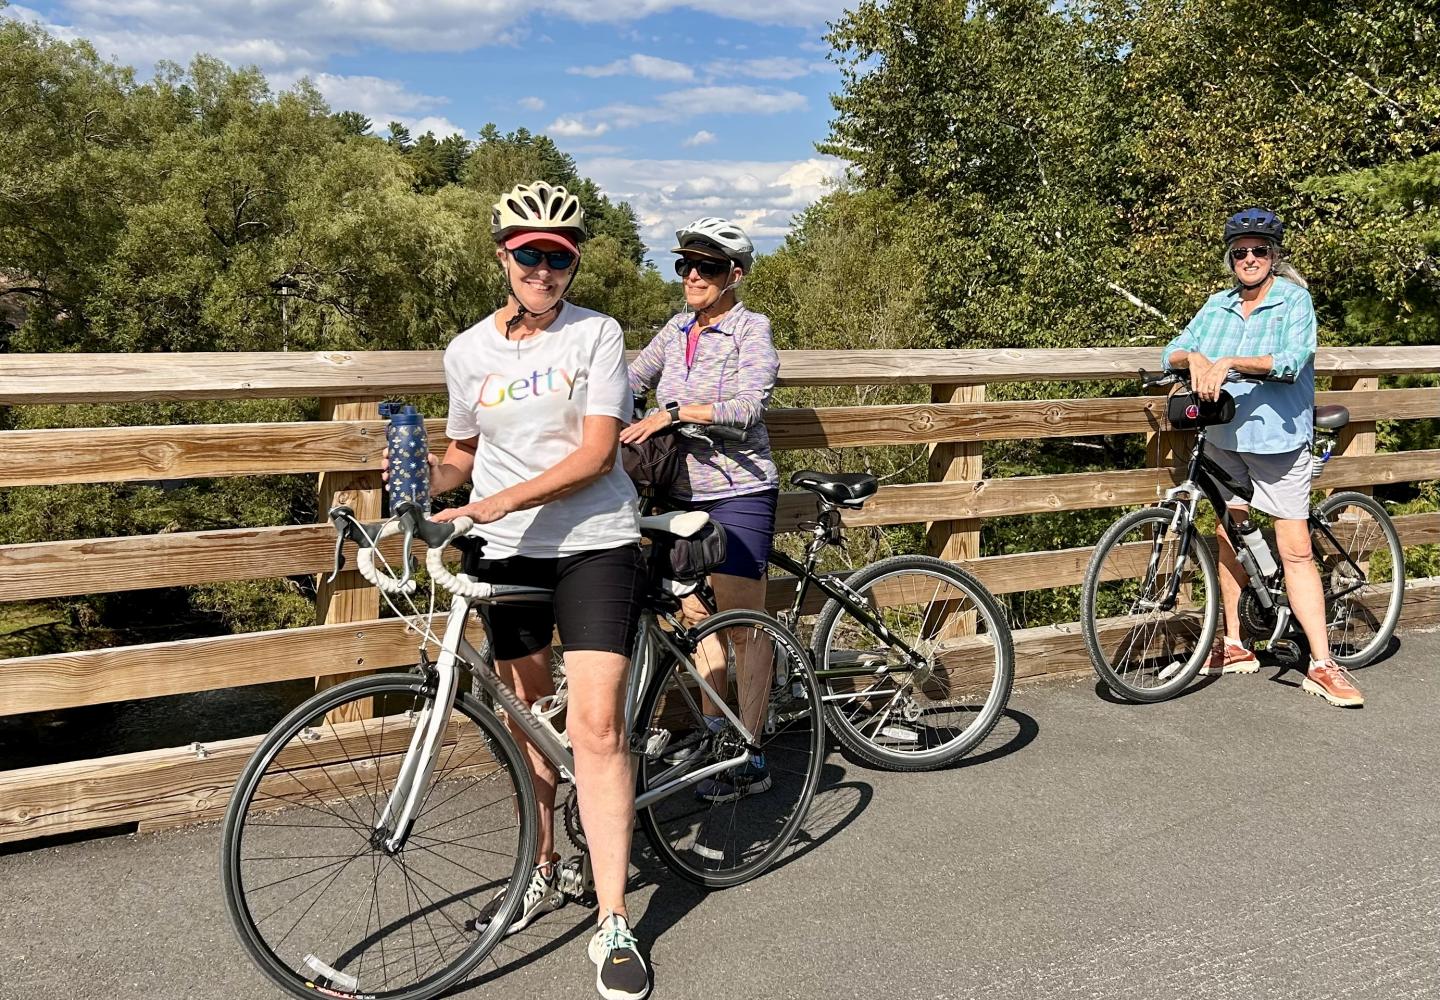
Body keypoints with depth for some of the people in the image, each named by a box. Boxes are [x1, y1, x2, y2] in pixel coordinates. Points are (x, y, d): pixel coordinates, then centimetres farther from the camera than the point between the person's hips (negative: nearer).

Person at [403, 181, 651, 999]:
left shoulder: (597, 335, -4)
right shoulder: (469, 351, 6)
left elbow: (597, 450, -14)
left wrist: (502, 501, -24)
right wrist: (430, 479, -7)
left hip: (594, 543, -4)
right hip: (507, 555, 4)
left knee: (597, 725, -12)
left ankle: (614, 925, -4)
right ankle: (543, 873, 33)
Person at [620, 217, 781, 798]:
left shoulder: (752, 330, -8)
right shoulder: (677, 330, 11)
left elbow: (747, 407, -21)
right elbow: (631, 381, 17)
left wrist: (672, 413, -26)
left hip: (738, 494, -7)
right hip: (685, 493, 7)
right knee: (696, 611, 14)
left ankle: (750, 761, 3)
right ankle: (713, 729, 30)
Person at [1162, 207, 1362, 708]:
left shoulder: (1294, 300, -5)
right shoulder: (1217, 306, 9)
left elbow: (1293, 360, -20)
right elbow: (1172, 351, 3)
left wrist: (1229, 362, -30)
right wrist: (1193, 357, -19)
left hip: (1278, 438, -5)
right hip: (1223, 438, 5)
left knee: (1295, 551, -5)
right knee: (1228, 542, 11)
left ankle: (1322, 665, -1)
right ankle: (1234, 645, 24)